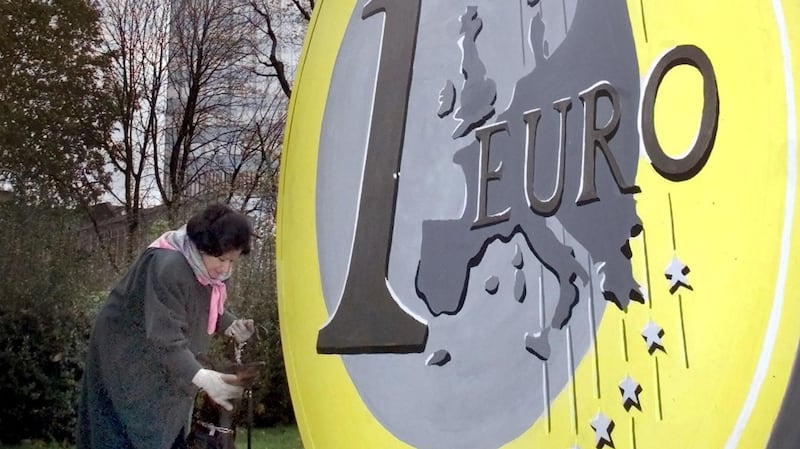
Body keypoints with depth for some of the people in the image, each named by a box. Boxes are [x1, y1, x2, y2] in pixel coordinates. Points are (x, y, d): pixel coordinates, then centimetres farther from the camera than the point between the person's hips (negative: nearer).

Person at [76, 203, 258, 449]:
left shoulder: (207, 266, -6)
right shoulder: (167, 267, -33)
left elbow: (210, 306, 9)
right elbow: (166, 337, -37)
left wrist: (231, 325, -12)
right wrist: (201, 377, -47)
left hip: (165, 363, 8)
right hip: (127, 359, -8)